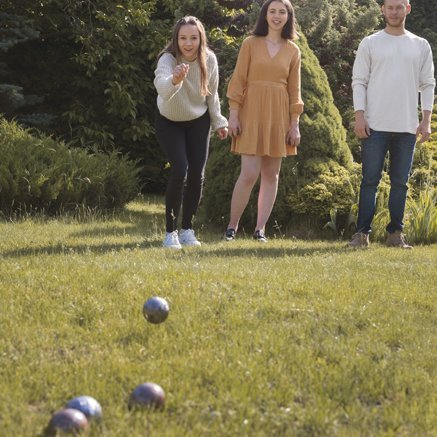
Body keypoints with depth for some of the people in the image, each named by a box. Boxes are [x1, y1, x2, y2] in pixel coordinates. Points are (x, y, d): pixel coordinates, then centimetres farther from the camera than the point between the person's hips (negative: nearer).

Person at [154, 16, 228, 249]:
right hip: (169, 123, -3)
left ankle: (187, 230, 15)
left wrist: (218, 122, 7)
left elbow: (212, 92, -1)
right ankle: (170, 232, -7)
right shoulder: (168, 59, -32)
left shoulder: (209, 59, -19)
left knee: (197, 175, -2)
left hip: (198, 121, 4)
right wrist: (175, 80, -77)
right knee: (179, 171, -18)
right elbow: (161, 86, -55)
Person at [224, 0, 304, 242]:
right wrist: (233, 114, -7)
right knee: (249, 173, -10)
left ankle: (260, 229, 10)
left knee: (271, 175, 4)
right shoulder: (250, 44, 2)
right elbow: (238, 79, 0)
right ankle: (231, 226, 3)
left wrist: (295, 123, 3)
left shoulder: (293, 50, 8)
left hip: (279, 116, 3)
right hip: (252, 113, -3)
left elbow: (294, 89, 8)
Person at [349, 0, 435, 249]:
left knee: (400, 182, 5)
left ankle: (396, 234, 11)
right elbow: (359, 81, 2)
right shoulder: (370, 44, 5)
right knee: (370, 180, -3)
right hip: (376, 126, -2)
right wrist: (359, 116, -9)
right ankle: (363, 233, -1)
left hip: (407, 126, 2)